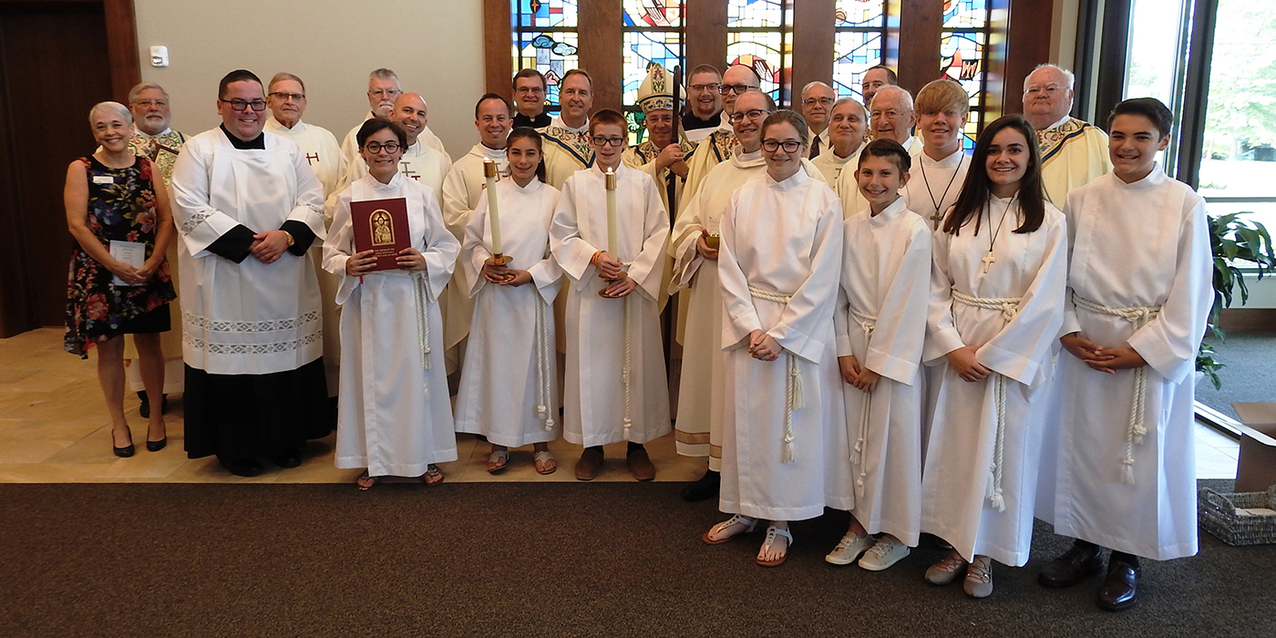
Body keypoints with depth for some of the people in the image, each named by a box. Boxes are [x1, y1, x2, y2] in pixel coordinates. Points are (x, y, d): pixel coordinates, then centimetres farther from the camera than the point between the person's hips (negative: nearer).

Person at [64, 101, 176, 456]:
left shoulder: (147, 168, 6)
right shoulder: (81, 170, 0)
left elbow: (166, 218, 1)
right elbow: (77, 225, -8)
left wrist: (154, 261, -13)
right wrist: (114, 265, -15)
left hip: (147, 271, 2)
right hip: (99, 273, -1)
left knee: (149, 344, 7)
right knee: (109, 347, 5)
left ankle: (156, 417, 21)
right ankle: (119, 424, 18)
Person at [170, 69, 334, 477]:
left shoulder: (287, 150, 11)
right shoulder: (200, 150, 1)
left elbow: (313, 200, 5)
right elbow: (190, 209, -9)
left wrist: (287, 235, -13)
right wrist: (246, 242, -16)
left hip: (285, 282, 3)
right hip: (225, 281, -3)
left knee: (286, 358, 7)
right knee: (233, 359, 1)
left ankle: (286, 439, 22)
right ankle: (236, 447, 16)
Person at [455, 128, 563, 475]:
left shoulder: (553, 197, 1)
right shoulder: (491, 193, 6)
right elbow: (471, 241, 8)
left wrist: (530, 274, -12)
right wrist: (484, 264, -10)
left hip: (533, 294, -1)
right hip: (494, 295, 2)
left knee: (535, 363, 3)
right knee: (497, 363, 5)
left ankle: (540, 442, 17)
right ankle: (499, 442, 18)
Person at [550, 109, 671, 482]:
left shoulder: (643, 183, 5)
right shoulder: (576, 184, 5)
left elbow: (658, 235, 1)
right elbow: (562, 235, 3)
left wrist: (634, 276, -10)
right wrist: (594, 257, -13)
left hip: (636, 288, 0)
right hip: (589, 289, 0)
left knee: (637, 363, 4)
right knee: (591, 364, 4)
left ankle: (637, 443, 17)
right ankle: (592, 445, 16)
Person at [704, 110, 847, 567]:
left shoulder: (824, 200, -3)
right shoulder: (743, 197, 5)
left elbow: (821, 279, -7)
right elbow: (729, 268, 2)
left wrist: (780, 334, -12)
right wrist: (750, 327, -9)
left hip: (802, 327, -3)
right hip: (749, 323, 3)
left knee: (790, 424, 3)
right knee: (745, 416, 8)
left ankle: (781, 523, 16)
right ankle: (746, 509, 24)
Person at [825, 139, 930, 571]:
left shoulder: (914, 231, -10)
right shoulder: (849, 228, 4)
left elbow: (906, 303, -12)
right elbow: (839, 294, 6)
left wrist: (879, 360, -11)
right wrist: (844, 350, -3)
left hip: (896, 347, -4)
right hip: (853, 345, 4)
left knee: (894, 438, 3)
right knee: (856, 437, 9)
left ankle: (897, 533, 20)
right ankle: (860, 523, 25)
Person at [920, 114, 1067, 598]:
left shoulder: (1048, 221, -3)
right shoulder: (958, 217, 8)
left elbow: (1044, 302, -9)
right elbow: (937, 288, 4)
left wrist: (992, 353, -12)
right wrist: (953, 346, -8)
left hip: (1016, 354, -3)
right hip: (957, 352, 3)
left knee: (1002, 451, 4)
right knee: (956, 447, 7)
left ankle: (984, 554, 18)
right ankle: (958, 545, 21)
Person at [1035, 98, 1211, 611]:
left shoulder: (1185, 205, -6)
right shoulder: (1081, 200, 1)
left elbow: (1192, 292, -6)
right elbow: (1059, 274, 4)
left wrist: (1141, 349, -12)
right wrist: (1069, 332, -8)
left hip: (1154, 351, -2)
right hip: (1086, 348, 3)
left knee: (1141, 455, 6)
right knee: (1083, 444, 10)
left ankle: (1126, 560, 24)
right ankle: (1085, 548, 27)